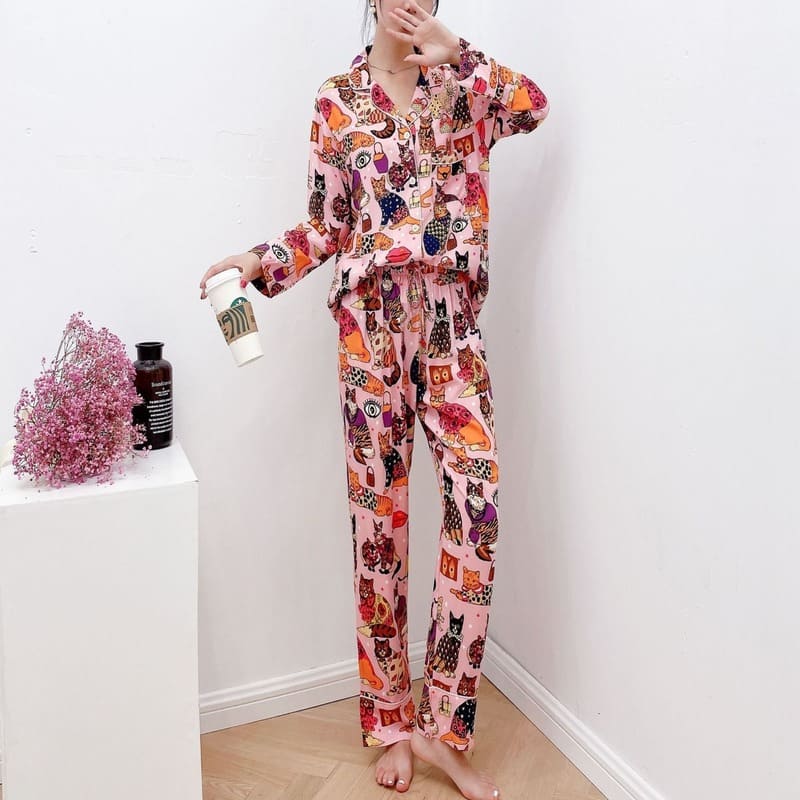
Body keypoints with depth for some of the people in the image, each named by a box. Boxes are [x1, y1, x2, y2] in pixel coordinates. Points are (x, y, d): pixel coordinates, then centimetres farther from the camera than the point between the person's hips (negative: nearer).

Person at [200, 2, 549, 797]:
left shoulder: (464, 83, 15)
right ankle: (391, 722, 20)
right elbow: (326, 226, 6)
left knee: (477, 504, -10)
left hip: (453, 320, 2)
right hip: (373, 321, -1)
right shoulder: (338, 100, 11)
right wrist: (260, 261, -8)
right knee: (379, 514, 2)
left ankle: (441, 726, 6)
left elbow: (535, 108, -6)